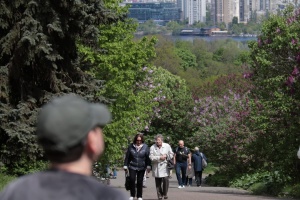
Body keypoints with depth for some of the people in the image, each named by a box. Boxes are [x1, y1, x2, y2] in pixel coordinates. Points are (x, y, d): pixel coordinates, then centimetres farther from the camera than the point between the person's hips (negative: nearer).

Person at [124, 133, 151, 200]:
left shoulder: (145, 147, -1)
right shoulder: (131, 146, -1)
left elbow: (147, 157, 0)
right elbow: (127, 157, 4)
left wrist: (148, 166, -4)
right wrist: (125, 165, 4)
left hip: (141, 167, 0)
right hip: (132, 166, 0)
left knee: (140, 181, 4)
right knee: (132, 179, -14)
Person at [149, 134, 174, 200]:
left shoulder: (167, 146, 5)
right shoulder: (152, 147, 0)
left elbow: (171, 154, 11)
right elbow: (151, 157, -8)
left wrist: (166, 156, -9)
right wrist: (159, 158, -18)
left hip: (165, 166, 0)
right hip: (156, 167, 0)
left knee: (165, 179, -14)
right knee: (158, 182, 4)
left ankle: (165, 194, 3)